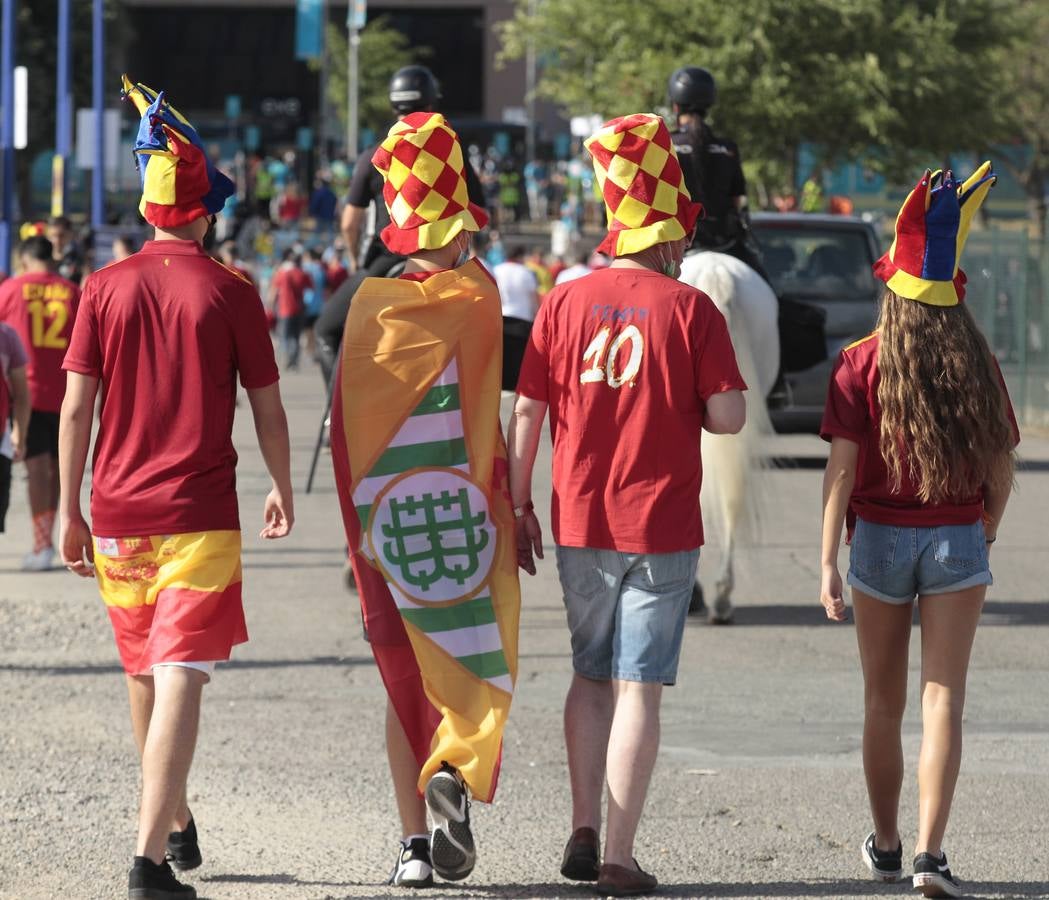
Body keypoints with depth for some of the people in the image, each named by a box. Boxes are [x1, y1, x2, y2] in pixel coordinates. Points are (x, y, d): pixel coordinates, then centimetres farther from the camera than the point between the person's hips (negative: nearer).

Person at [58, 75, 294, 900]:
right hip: (201, 514, -3)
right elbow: (268, 409, 0)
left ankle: (178, 826, 36)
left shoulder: (106, 288, 1)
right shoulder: (229, 292, -4)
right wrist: (282, 490, 17)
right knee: (180, 681, -8)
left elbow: (76, 406, 0)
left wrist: (70, 511, 7)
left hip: (119, 514, 3)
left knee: (143, 676, 19)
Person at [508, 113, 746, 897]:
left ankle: (584, 833, 17)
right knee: (638, 689, 0)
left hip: (579, 524, 3)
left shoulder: (565, 303, 0)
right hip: (661, 526, -3)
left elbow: (527, 412, 1)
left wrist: (519, 506, 9)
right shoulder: (690, 308, -8)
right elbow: (728, 417, -11)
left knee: (591, 677, 19)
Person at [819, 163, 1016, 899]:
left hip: (881, 536, 0)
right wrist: (988, 532, 21)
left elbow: (842, 468, -12)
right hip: (957, 538, 0)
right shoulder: (978, 368, -2)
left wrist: (828, 561, -10)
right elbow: (1002, 469, 2)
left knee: (884, 703, 14)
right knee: (944, 700, -3)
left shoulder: (861, 366, -7)